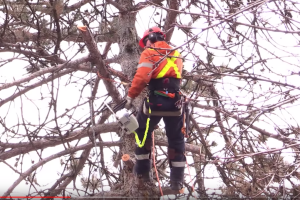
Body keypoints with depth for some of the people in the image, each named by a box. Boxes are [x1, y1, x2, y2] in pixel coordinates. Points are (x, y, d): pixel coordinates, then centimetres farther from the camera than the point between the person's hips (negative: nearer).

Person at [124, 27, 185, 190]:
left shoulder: (149, 53, -1)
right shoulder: (175, 54, 18)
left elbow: (141, 76, -15)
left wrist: (131, 96, -8)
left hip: (156, 99, -4)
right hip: (175, 101, 4)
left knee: (142, 132, 16)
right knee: (176, 139, 11)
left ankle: (142, 170, 17)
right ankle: (177, 179, 8)